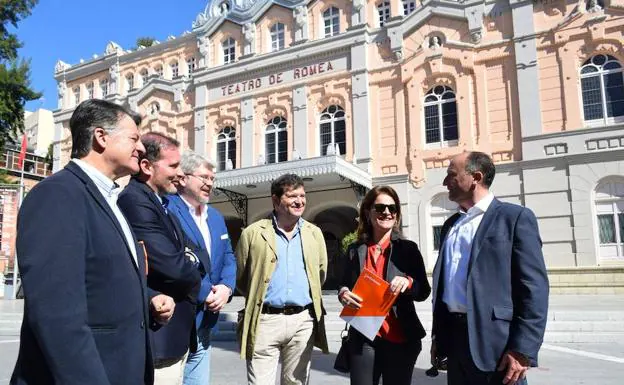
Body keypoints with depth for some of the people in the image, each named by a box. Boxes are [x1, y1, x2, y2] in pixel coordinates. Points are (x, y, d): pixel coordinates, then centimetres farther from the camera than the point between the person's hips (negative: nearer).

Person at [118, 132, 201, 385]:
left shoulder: (160, 204, 12)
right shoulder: (135, 201, -20)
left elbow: (179, 258, 15)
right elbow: (173, 268, -24)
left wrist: (189, 260, -7)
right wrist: (194, 273, -4)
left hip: (176, 334, 10)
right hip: (158, 336, -10)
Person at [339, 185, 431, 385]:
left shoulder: (408, 248, 0)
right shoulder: (355, 250, 5)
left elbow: (424, 291, 2)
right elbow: (345, 286, 13)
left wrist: (408, 282, -19)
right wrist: (343, 293, -10)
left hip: (400, 340, -1)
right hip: (363, 339, 1)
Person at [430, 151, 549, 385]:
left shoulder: (515, 217, -5)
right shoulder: (450, 224, 14)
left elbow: (534, 287, -11)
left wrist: (523, 349, -16)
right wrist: (438, 335, 14)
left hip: (493, 342, -6)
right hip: (454, 337, 6)